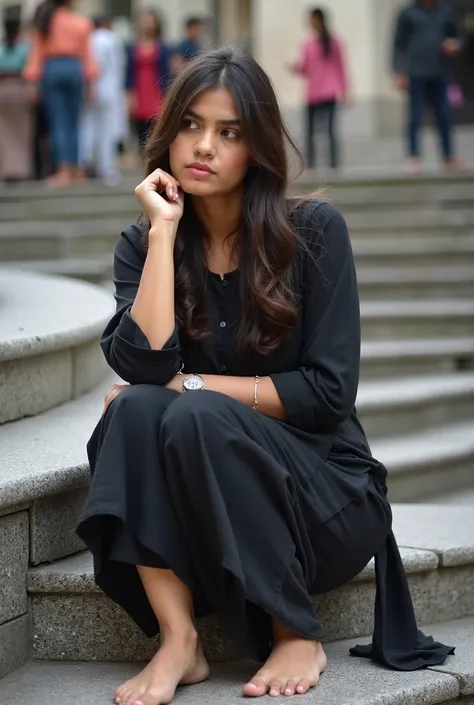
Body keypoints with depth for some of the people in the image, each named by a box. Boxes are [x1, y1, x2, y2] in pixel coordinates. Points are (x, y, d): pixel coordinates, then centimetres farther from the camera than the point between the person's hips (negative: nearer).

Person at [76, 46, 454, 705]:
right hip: (199, 510, 3)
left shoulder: (313, 231, -7)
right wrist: (164, 230, -16)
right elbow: (144, 365, -18)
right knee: (135, 410, -25)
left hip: (325, 494, -3)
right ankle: (178, 641, -28)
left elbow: (329, 392, -14)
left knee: (197, 419, -30)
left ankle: (298, 635, -16)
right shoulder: (142, 245, 2)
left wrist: (192, 386, -14)